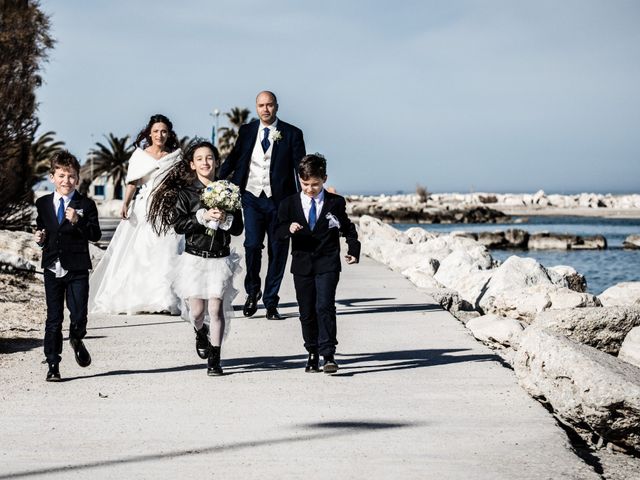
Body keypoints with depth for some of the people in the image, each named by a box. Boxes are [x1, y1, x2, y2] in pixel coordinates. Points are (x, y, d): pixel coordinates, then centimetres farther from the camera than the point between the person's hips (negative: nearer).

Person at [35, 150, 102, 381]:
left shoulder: (86, 205, -3)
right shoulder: (42, 204, 7)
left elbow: (96, 234, -10)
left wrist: (77, 221, -24)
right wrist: (39, 238, -3)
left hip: (77, 269, -2)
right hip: (52, 269, 2)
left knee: (79, 315, 0)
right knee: (53, 319, 4)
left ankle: (76, 340, 34)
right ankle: (53, 365, 10)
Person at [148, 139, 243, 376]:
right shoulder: (185, 192, 0)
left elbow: (238, 228, 4)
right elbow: (179, 225, -9)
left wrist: (224, 218, -15)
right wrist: (203, 216, -18)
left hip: (220, 258, 0)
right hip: (194, 258, 0)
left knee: (216, 308, -8)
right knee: (197, 310, 1)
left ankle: (214, 359, 0)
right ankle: (200, 334, 38)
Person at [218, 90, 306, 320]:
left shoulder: (291, 134, 2)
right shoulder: (246, 131, 9)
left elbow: (301, 168, 0)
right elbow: (233, 159, 11)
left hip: (279, 199, 0)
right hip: (252, 198, 1)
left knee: (277, 251, 3)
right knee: (252, 244, -12)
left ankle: (271, 302, 15)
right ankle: (252, 291, 13)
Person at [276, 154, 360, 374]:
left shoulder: (336, 203, 1)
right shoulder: (290, 203, 3)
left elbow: (348, 228, 14)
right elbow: (278, 231, -2)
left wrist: (353, 249, 6)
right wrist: (289, 229, -23)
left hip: (328, 264, -2)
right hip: (302, 265, 2)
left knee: (325, 306, -15)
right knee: (307, 312, 8)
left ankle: (328, 355, -15)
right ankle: (312, 354, 21)